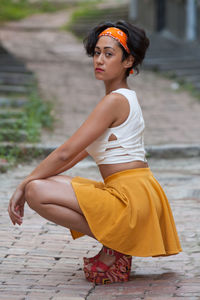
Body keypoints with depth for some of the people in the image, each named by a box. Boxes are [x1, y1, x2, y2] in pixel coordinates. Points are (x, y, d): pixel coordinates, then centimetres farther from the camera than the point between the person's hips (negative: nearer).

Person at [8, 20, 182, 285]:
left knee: (38, 191, -16)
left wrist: (24, 186, -4)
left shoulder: (115, 101, -12)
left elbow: (66, 153, -13)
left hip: (131, 197, -10)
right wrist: (30, 182, 17)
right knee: (48, 183, 19)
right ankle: (117, 242, 11)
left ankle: (113, 246, -8)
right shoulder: (125, 98, 19)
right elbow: (79, 152, 22)